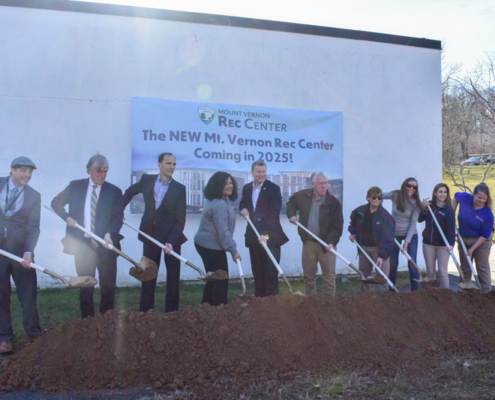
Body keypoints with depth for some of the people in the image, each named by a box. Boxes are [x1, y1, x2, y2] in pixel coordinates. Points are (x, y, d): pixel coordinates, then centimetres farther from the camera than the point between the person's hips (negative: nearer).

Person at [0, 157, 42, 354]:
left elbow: (33, 227, -4)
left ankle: (34, 336, 13)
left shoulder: (34, 196, 2)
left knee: (28, 295, 3)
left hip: (20, 251, 0)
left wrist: (28, 252, -18)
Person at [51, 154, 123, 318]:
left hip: (105, 245, 0)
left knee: (108, 287, 6)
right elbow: (56, 202, 15)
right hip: (82, 244, 1)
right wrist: (67, 217, -2)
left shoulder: (114, 191, 0)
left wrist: (109, 234, -24)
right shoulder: (75, 186, 5)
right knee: (85, 287, 7)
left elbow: (118, 217, -6)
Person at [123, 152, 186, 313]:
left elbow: (180, 219, -11)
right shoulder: (146, 180, -2)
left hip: (172, 236, -2)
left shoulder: (179, 189, -8)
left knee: (173, 275, 5)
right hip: (150, 234, 2)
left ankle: (171, 311, 17)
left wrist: (171, 241, -21)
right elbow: (130, 192, 19)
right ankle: (145, 311, 23)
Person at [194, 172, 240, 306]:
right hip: (212, 246, -11)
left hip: (204, 243, 11)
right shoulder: (219, 205, -25)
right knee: (221, 280, -3)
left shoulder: (215, 200, 9)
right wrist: (233, 251, -21)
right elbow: (223, 231, -25)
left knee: (213, 278, 19)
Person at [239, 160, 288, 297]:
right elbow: (242, 203, 26)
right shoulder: (247, 188, 9)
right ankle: (259, 297, 22)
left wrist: (266, 234, -27)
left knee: (270, 272, 1)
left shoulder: (273, 188, -10)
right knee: (257, 271, 12)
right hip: (253, 236, 5)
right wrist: (243, 209, 0)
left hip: (270, 236, -5)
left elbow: (274, 214, -17)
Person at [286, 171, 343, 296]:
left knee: (329, 276, 2)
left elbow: (337, 225, -12)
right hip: (308, 242, 3)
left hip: (327, 244, -3)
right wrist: (291, 215, 6)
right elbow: (291, 203, 23)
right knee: (308, 275, 12)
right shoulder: (302, 196, 0)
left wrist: (331, 242, -23)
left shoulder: (333, 201, -10)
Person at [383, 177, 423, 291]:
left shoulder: (415, 203, -13)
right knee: (393, 264, 6)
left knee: (412, 265, -6)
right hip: (394, 234, 1)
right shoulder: (395, 195, -11)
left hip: (410, 235, -1)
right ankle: (391, 290, 22)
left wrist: (407, 242, -18)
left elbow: (413, 224, -13)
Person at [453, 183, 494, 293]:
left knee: (482, 269, 5)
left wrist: (472, 249, -20)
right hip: (463, 240, 4)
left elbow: (485, 236, -19)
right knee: (465, 268, 16)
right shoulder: (464, 198, -17)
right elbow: (456, 196, 9)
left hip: (481, 241, -4)